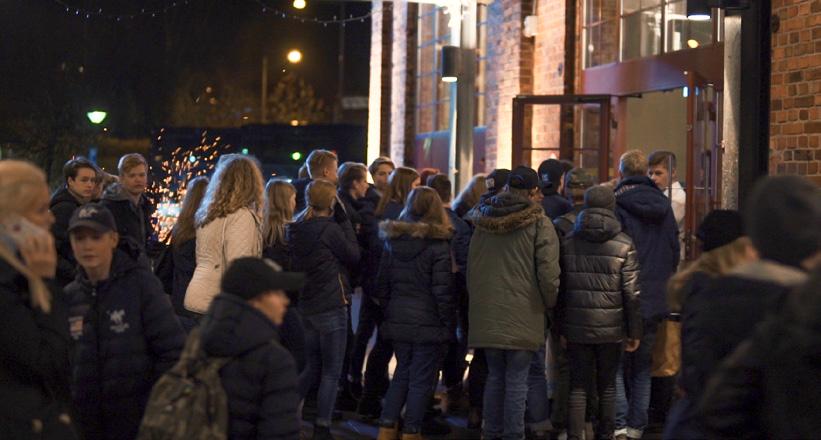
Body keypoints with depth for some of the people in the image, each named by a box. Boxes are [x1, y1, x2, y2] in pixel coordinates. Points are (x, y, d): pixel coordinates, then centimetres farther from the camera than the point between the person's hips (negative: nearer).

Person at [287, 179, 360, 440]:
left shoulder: (296, 229, 6)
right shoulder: (330, 229, -15)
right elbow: (353, 256, -6)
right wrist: (345, 223, 0)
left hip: (306, 307, 7)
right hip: (331, 307, -7)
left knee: (312, 368, 19)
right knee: (332, 372, 1)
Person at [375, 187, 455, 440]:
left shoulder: (393, 241, 4)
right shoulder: (438, 245, -12)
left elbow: (382, 285, 8)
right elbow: (442, 291, -13)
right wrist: (448, 324, -5)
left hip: (398, 321, 5)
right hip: (428, 322, -5)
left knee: (402, 374, 17)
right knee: (421, 380, 4)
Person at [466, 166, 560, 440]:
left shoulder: (482, 222, 8)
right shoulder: (539, 224, -7)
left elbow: (471, 267, 15)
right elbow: (548, 274, -11)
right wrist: (549, 305, 4)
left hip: (486, 314, 5)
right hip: (523, 315, -5)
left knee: (495, 377, 14)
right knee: (517, 381, 0)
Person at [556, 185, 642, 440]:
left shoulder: (569, 243, 3)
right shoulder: (624, 245, -4)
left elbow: (560, 288, 5)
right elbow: (631, 293, -5)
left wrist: (561, 328, 11)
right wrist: (634, 331, 2)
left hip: (576, 326, 1)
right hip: (610, 328, -1)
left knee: (578, 386, 5)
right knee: (607, 386, 11)